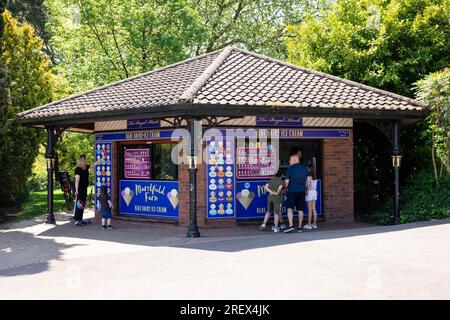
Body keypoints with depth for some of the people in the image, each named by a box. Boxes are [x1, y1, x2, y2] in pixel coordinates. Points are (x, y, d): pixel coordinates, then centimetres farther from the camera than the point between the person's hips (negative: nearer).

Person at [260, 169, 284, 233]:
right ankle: (276, 227, 4)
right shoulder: (281, 181, -5)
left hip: (270, 197, 5)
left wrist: (270, 191, -7)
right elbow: (280, 188, -24)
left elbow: (266, 186, 1)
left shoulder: (272, 180, 9)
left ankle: (264, 224, 9)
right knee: (276, 213, 2)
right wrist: (277, 193, -8)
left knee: (268, 211, 18)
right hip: (277, 198, -5)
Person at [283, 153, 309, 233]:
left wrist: (286, 187, 13)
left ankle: (291, 225, -21)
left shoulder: (291, 168, -7)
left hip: (292, 191, -5)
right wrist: (306, 189, 20)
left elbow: (287, 181, -6)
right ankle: (300, 227, 12)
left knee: (290, 209, -6)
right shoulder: (305, 168, 7)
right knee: (300, 210, 9)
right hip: (302, 191, 5)